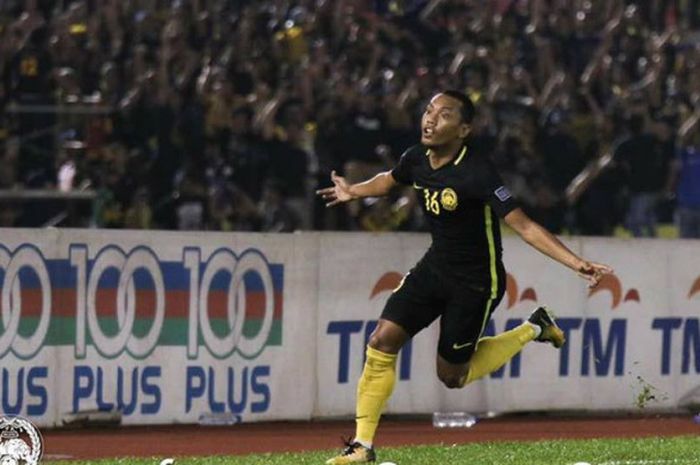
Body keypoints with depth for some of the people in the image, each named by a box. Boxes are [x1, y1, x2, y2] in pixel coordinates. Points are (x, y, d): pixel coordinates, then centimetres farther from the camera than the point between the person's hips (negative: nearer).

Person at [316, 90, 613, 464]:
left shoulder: (477, 173, -28)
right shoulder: (417, 159, -8)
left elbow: (523, 226, -30)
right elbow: (389, 180, 19)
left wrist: (577, 264, -37)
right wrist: (353, 192, 27)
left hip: (475, 282, -6)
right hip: (435, 266, 6)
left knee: (451, 375, 6)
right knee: (382, 342, -8)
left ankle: (532, 330, 27)